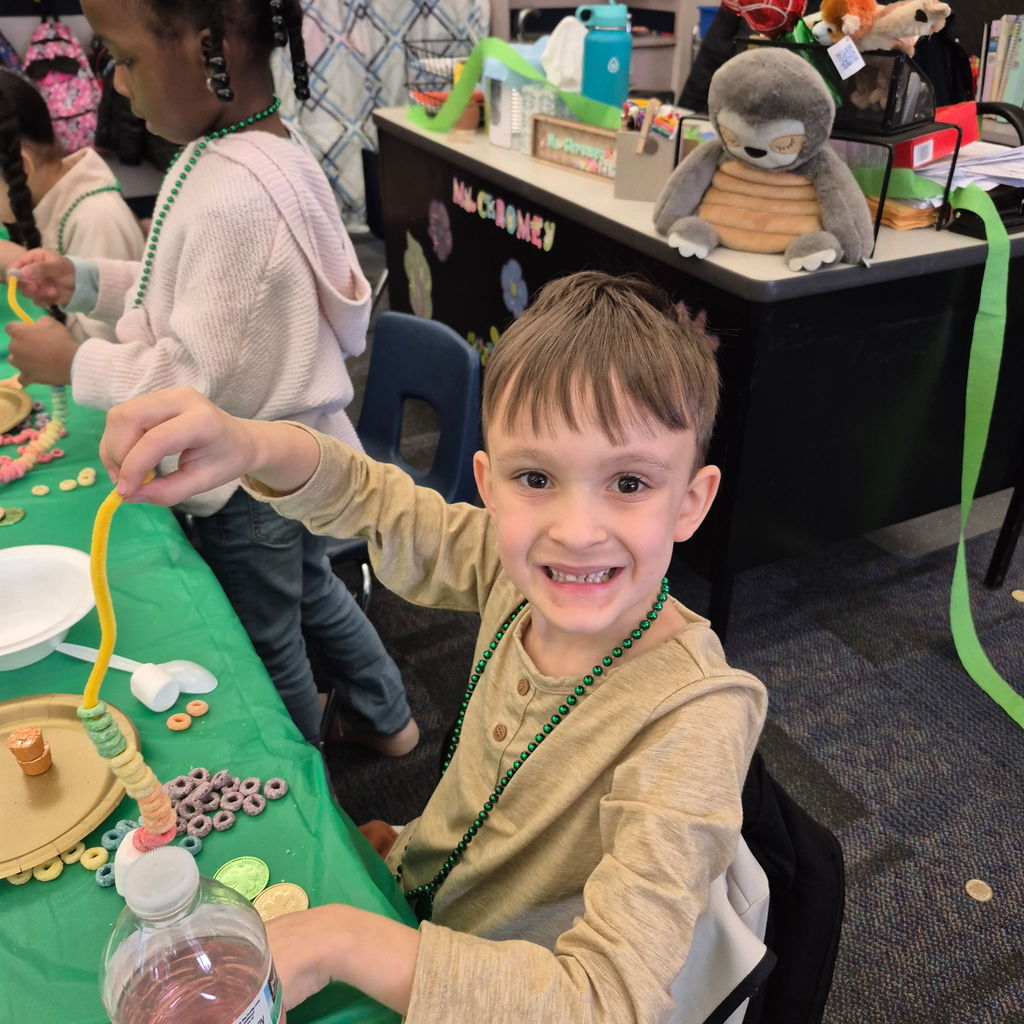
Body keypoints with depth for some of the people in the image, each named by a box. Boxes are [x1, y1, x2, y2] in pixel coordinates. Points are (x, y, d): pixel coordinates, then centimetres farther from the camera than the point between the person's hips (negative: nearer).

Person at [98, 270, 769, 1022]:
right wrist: (252, 446, -24)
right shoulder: (512, 570, -18)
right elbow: (372, 502, -4)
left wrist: (339, 940, -37)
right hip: (415, 878, 5)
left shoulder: (694, 717, -34)